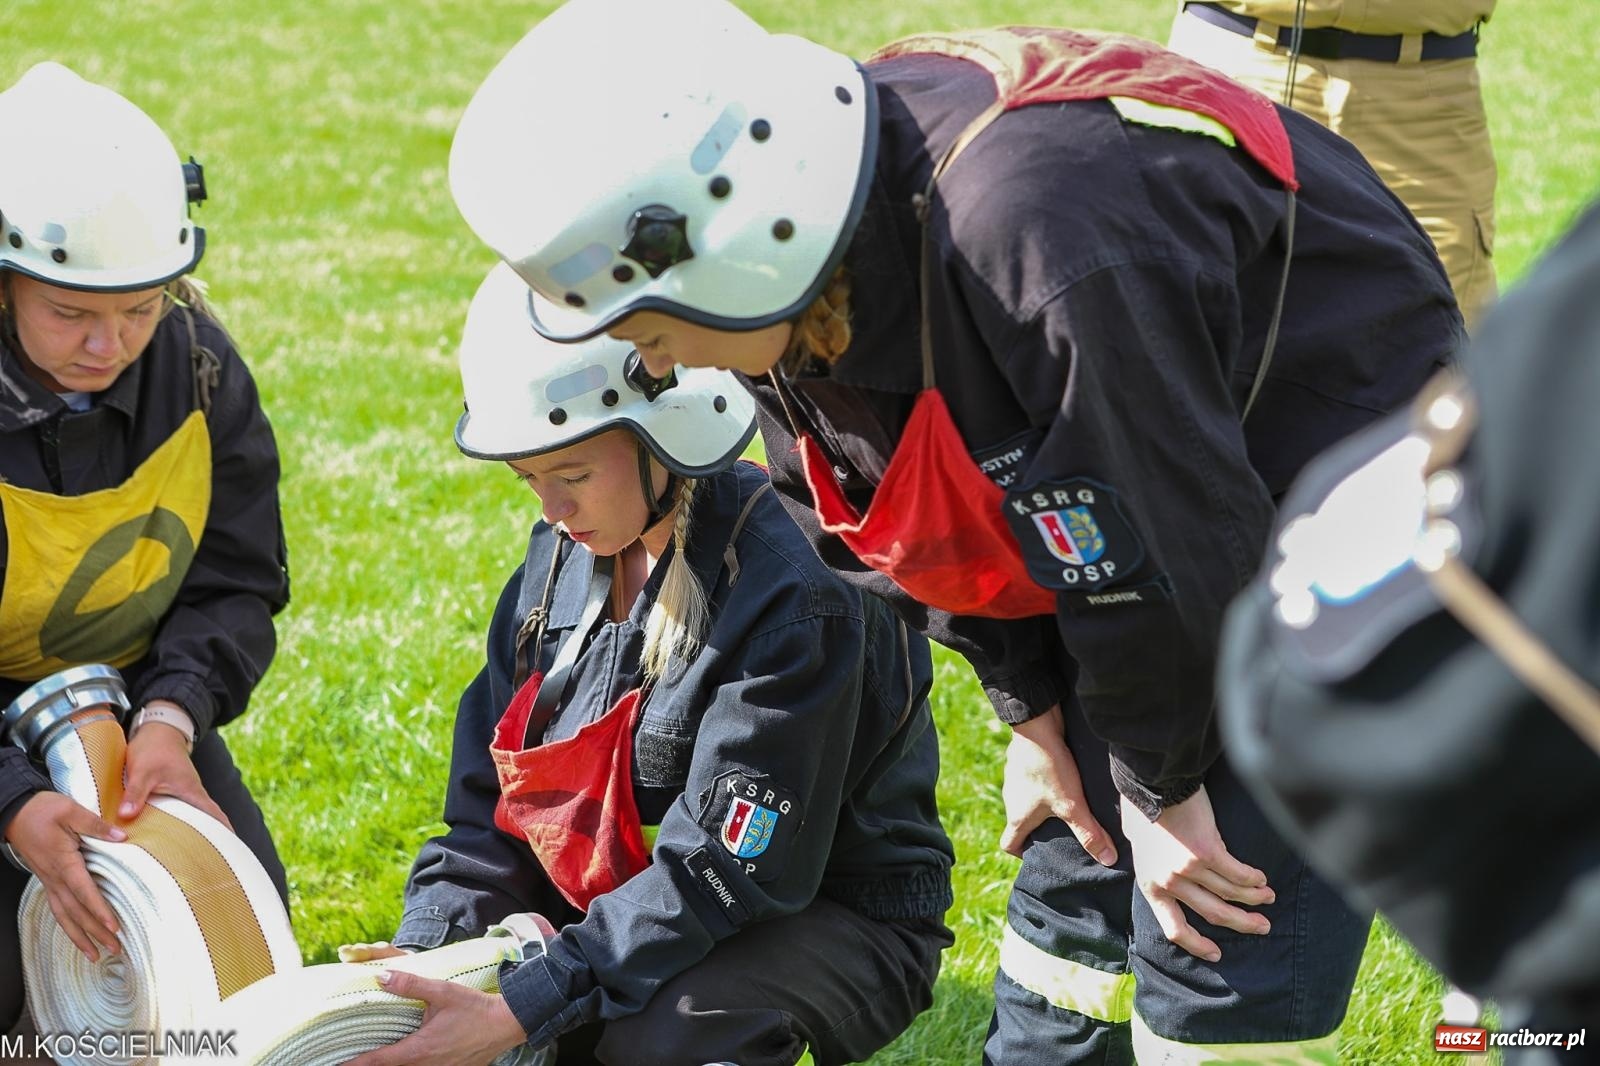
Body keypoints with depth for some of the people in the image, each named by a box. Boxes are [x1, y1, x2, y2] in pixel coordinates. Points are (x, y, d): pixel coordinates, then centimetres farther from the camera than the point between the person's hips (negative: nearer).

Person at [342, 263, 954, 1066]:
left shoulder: (792, 600, -25)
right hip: (619, 904, 7)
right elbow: (492, 799, 2)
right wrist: (424, 948, -16)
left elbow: (721, 871, -28)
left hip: (833, 928, -7)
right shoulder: (561, 562, 1)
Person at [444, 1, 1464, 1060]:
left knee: (1220, 949, -10)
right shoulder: (793, 268, -11)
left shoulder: (1034, 234, -39)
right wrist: (1035, 710, 6)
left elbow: (1164, 546, -28)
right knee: (1077, 866, 13)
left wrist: (1166, 785, -15)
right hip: (1119, 518, 8)